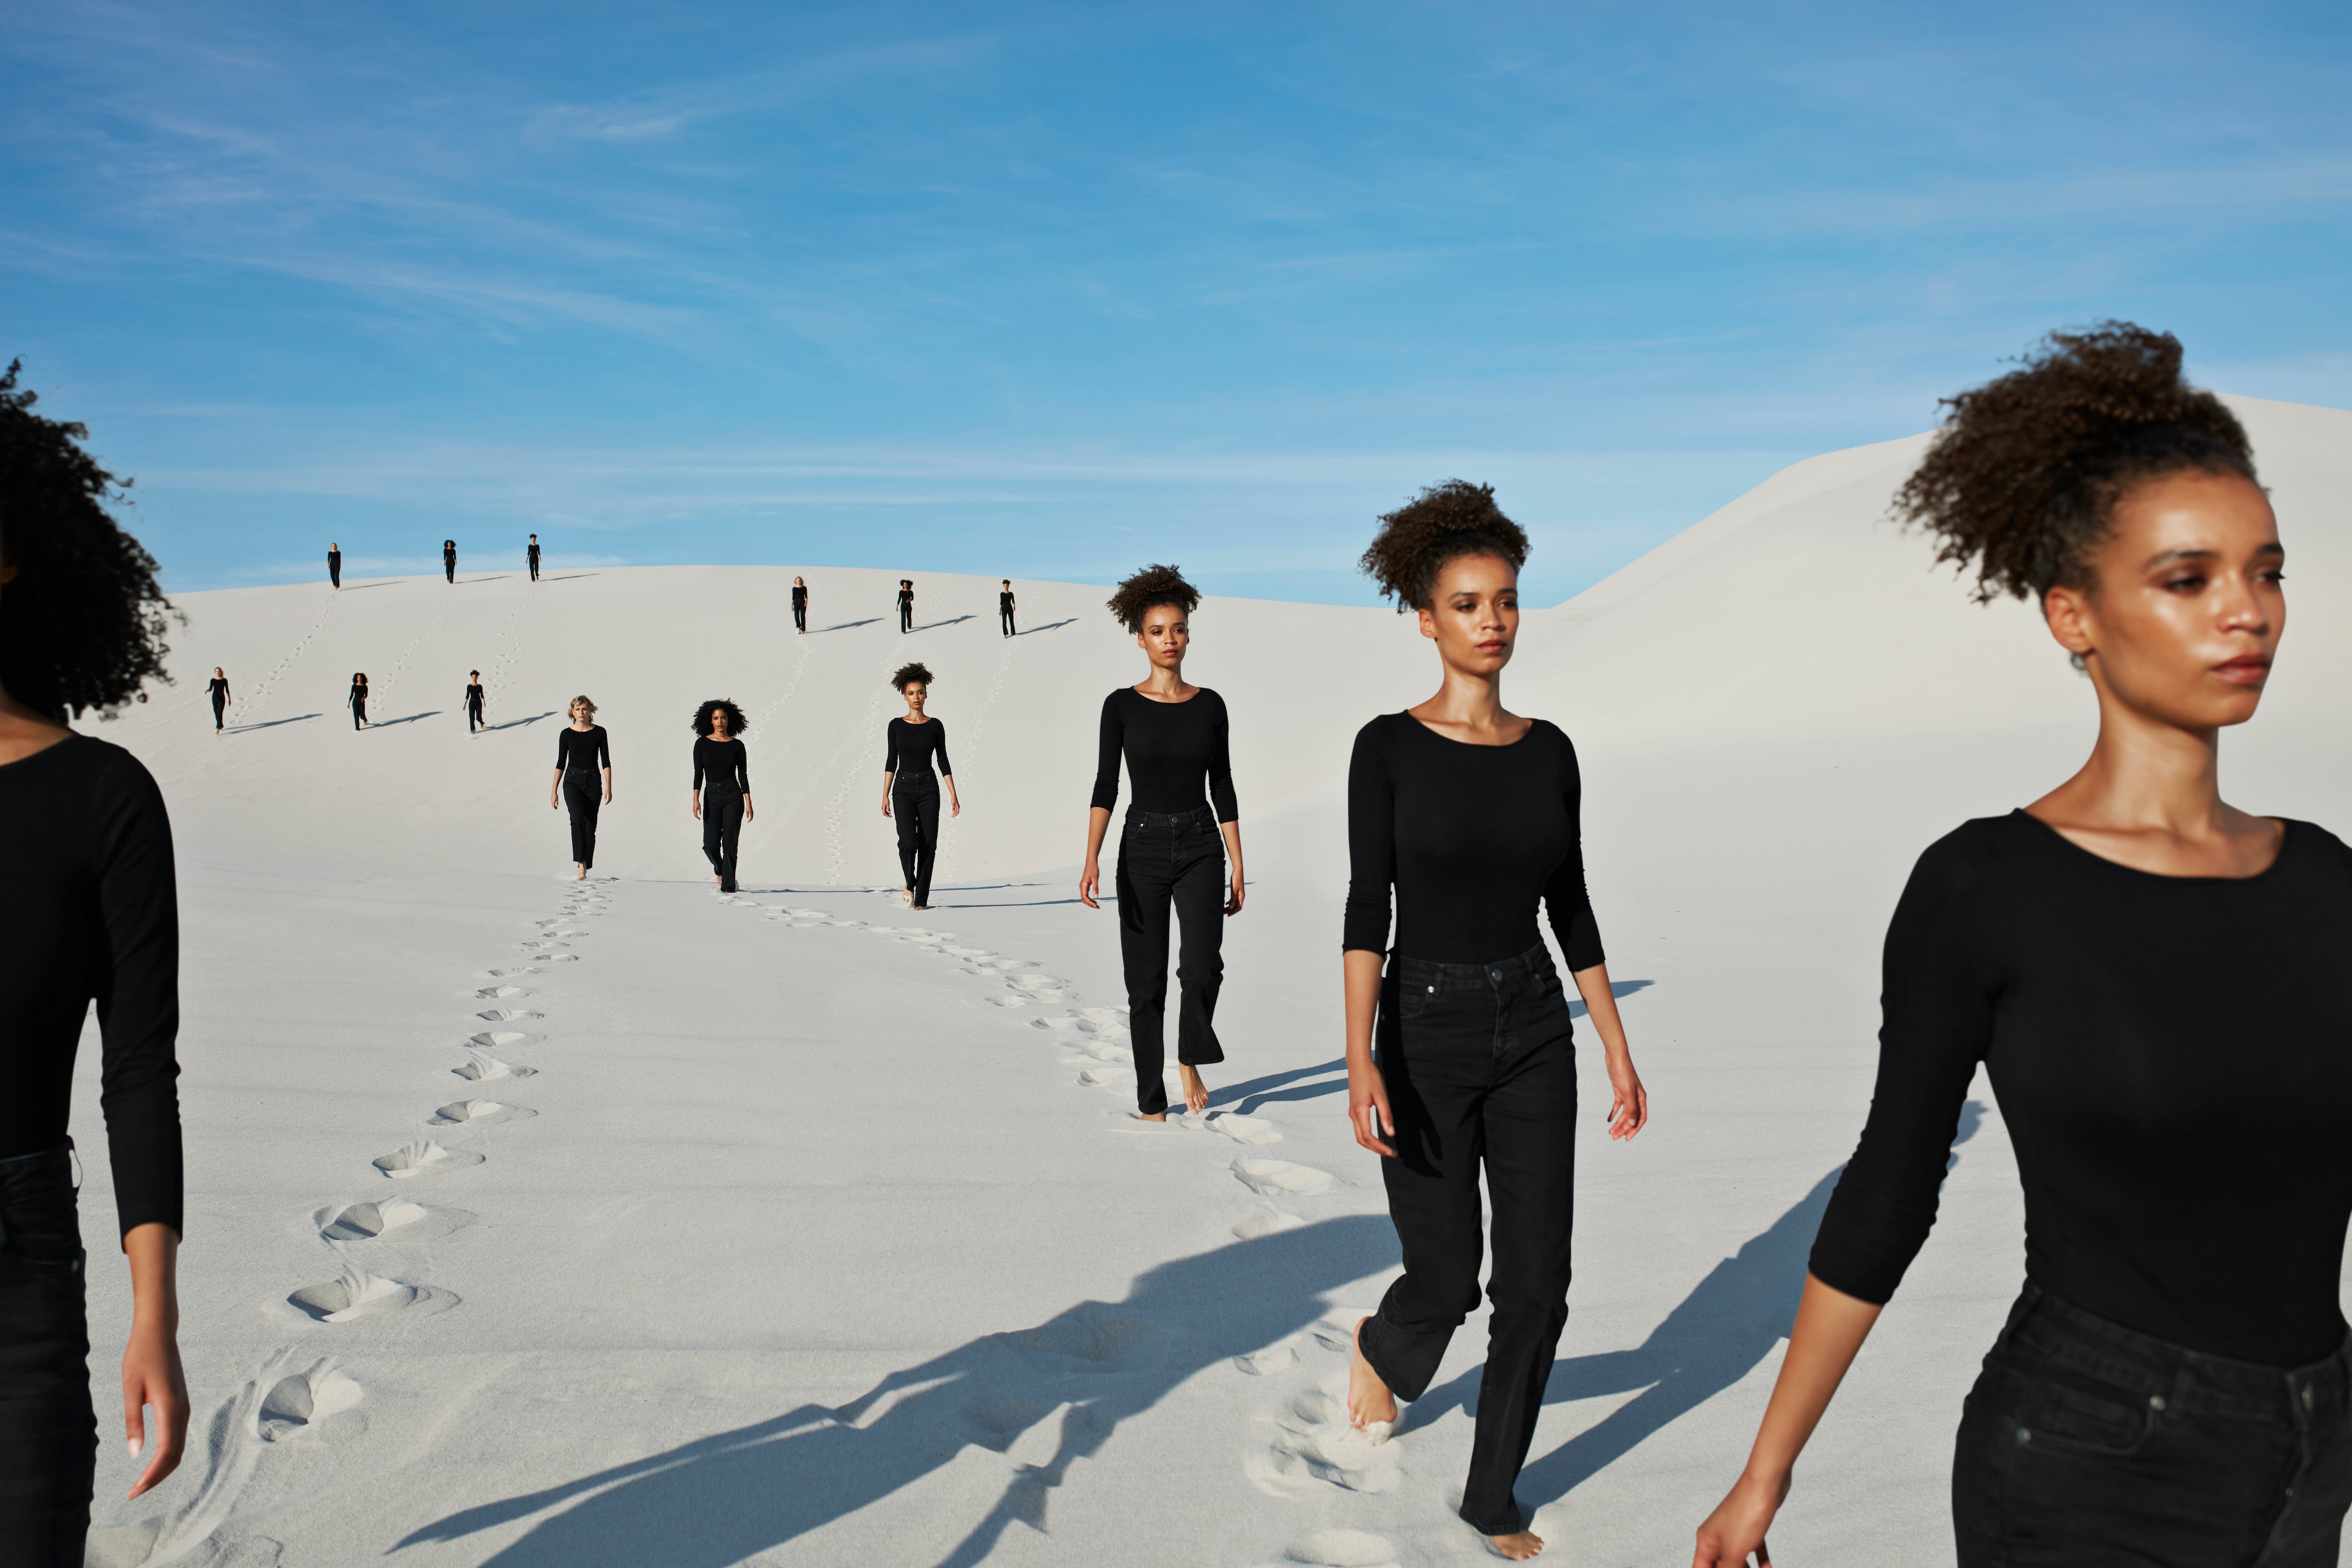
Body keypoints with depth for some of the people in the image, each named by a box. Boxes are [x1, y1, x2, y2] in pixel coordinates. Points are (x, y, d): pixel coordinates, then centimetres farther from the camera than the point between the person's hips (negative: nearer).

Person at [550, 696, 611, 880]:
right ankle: (580, 864, -31)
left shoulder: (599, 732, 3)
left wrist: (609, 787, -7)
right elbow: (561, 763, 7)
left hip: (593, 782, 1)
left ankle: (584, 870, 12)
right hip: (572, 782, -1)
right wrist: (553, 791, 4)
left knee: (590, 827, 1)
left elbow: (606, 762, 2)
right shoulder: (566, 734, 3)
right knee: (578, 819, -24)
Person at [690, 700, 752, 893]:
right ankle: (720, 870, 29)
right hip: (711, 796, 1)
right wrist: (696, 800, -10)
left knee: (730, 844, -7)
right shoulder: (702, 744, 4)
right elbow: (698, 774, 0)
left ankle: (728, 887, -2)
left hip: (733, 796, -1)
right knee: (711, 845, -3)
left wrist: (748, 803, -2)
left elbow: (743, 776, 4)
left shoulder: (737, 745, 3)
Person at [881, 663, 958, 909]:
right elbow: (891, 761, 4)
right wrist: (885, 796, -1)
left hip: (929, 788, 1)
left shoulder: (935, 726, 3)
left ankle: (921, 899, 8)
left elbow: (943, 761, 4)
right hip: (903, 788, -1)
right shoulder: (896, 726, 3)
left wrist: (954, 796, -1)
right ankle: (909, 882, 10)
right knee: (908, 841, -17)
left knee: (928, 845, -2)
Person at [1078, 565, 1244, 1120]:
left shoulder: (1210, 705, 4)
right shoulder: (1121, 706, -2)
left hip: (1201, 847, 1)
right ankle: (1152, 1101, 18)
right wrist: (1092, 859, -20)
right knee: (1145, 982, 4)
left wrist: (1238, 868, 3)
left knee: (1203, 965, -19)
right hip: (1143, 848, -1)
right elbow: (1105, 787, -7)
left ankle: (1190, 1059, 9)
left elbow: (1223, 788, 6)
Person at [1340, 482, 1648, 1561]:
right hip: (1427, 1034, -4)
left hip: (1534, 1034, 4)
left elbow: (1571, 907, 8)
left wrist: (1619, 1053, 7)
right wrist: (1360, 1059, -24)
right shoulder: (1387, 748, -9)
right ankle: (1384, 1349, 41)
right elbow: (1367, 908, -14)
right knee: (1446, 1284, 3)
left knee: (1537, 1287, 3)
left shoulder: (1549, 751, 4)